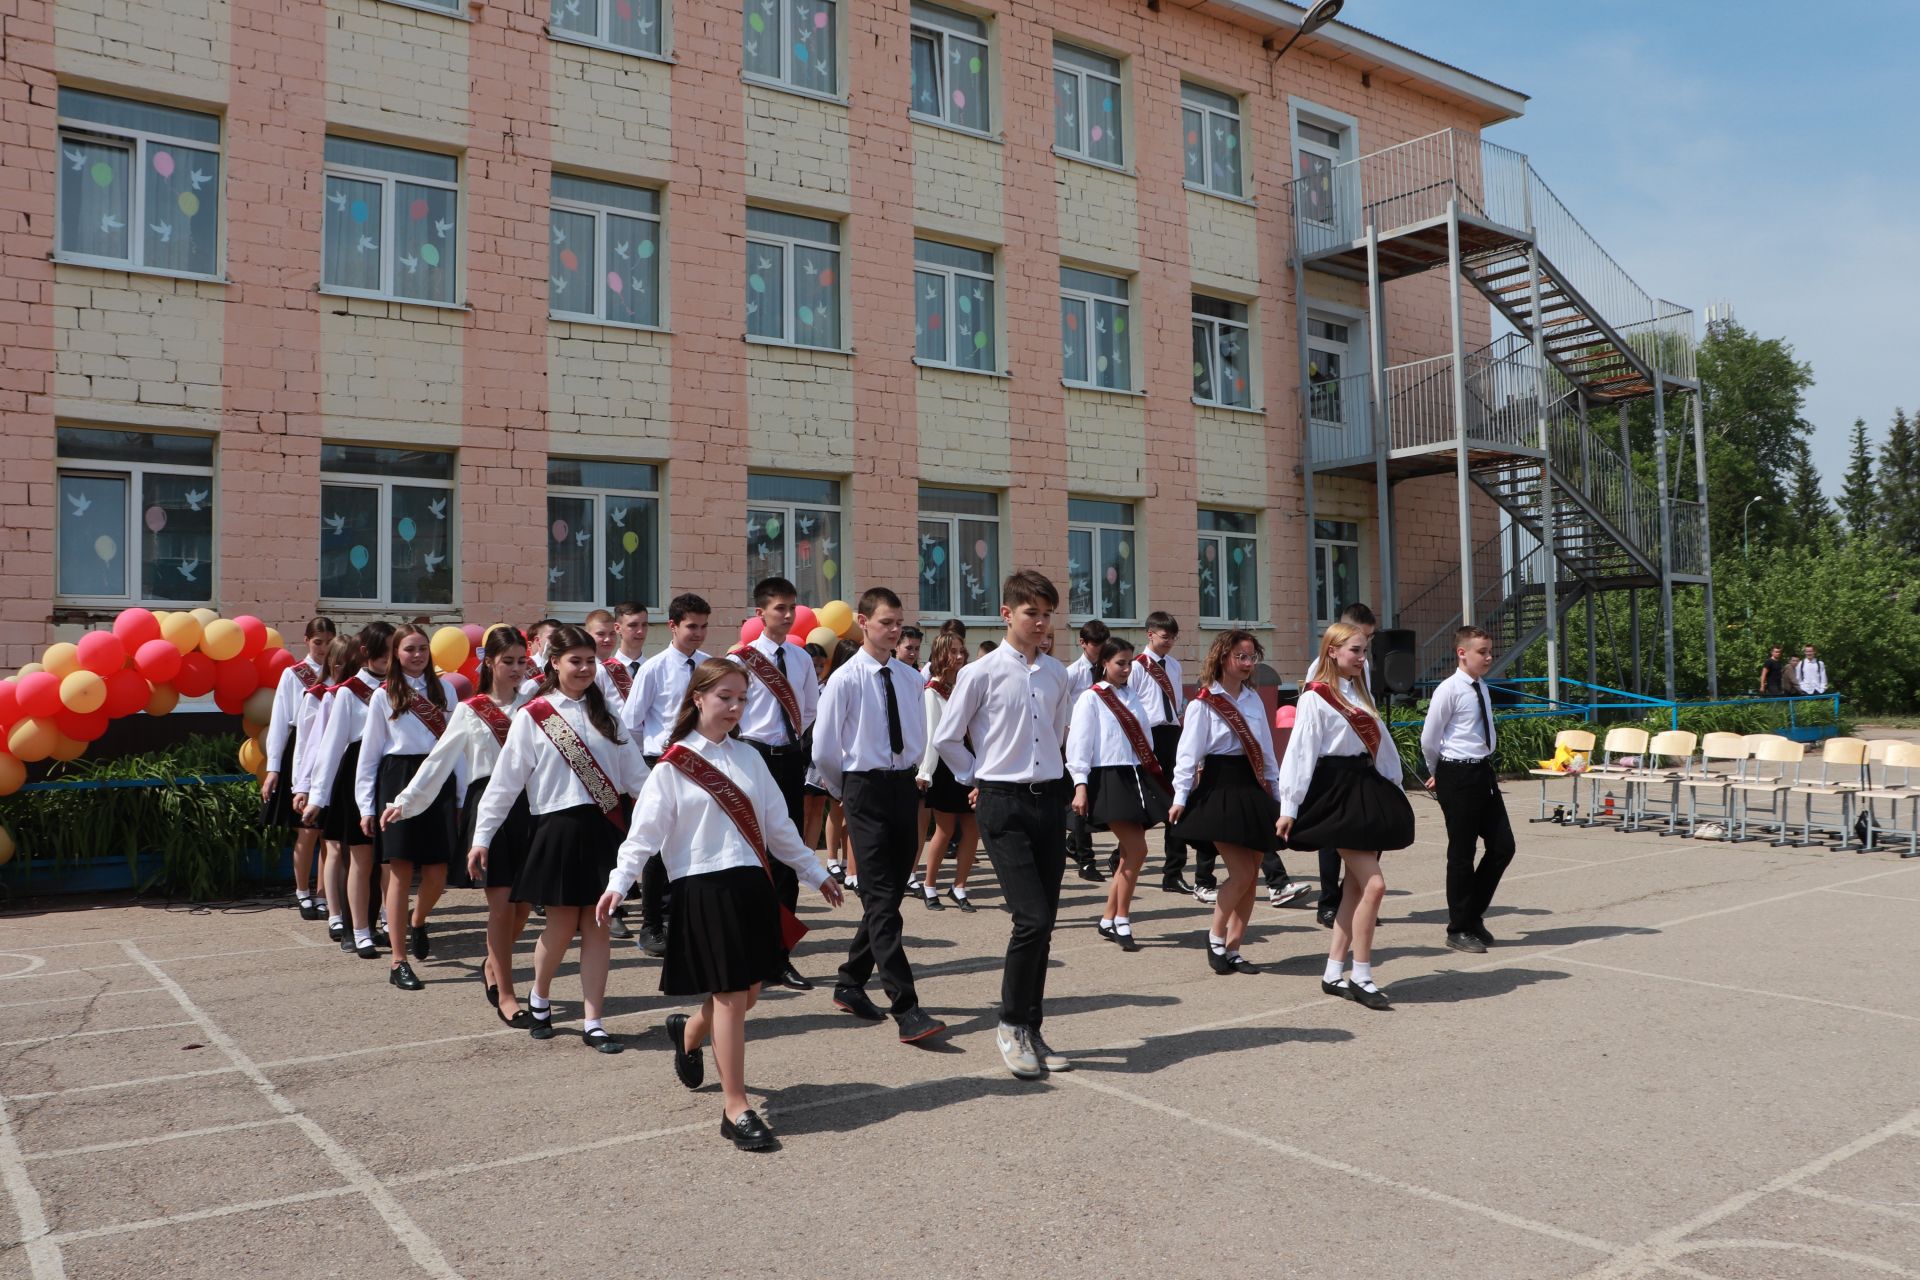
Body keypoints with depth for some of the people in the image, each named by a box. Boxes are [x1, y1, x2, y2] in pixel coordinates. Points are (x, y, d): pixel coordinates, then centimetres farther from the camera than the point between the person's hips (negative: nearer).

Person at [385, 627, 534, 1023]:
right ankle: (505, 995, 3)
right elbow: (439, 761, 5)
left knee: (523, 901, 5)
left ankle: (493, 965, 32)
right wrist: (405, 801, -3)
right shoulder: (468, 711, 6)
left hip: (526, 803, 2)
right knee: (501, 902, -5)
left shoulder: (532, 706, 9)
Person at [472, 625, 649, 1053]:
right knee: (562, 926, 4)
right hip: (558, 829, -3)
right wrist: (483, 836, -4)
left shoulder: (604, 713, 10)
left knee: (597, 926, 4)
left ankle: (593, 1023, 10)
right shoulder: (532, 717, -2)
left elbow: (635, 772, 10)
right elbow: (505, 781, -2)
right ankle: (539, 999, 31)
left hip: (603, 828, 3)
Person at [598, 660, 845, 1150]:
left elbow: (778, 825, 17)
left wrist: (814, 872, 21)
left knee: (748, 989, 12)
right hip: (704, 889, -6)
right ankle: (735, 1108, 4)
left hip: (753, 884, 6)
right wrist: (619, 882, -23)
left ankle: (688, 1033, 43)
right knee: (730, 993, -6)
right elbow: (645, 831, -10)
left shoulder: (749, 758, 11)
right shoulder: (673, 767, -4)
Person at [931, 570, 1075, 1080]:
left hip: (1050, 799, 5)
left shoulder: (1056, 674, 8)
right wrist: (979, 780, 6)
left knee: (1043, 923, 8)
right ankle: (1011, 1026, 7)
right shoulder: (980, 673, -7)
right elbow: (946, 738, 1)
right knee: (1032, 919, -13)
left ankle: (1031, 1031, 20)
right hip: (1003, 806, -5)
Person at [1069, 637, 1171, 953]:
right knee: (1136, 850, -13)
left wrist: (1158, 777, 16)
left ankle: (1109, 920, 18)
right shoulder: (1091, 698, -4)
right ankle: (1121, 921, 1)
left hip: (1137, 777, 7)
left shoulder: (1132, 696, 15)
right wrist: (1080, 786, -15)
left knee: (1129, 854, 7)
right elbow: (1078, 744, -8)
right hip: (1110, 779, -7)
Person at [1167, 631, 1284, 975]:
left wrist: (1276, 789, 16)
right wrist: (1180, 796, -16)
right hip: (1219, 790, -6)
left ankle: (1233, 949, 14)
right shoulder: (1204, 703, -7)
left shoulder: (1254, 698, 11)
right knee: (1241, 873, -11)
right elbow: (1189, 752, -11)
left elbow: (1266, 750, 16)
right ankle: (1216, 936, 10)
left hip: (1253, 790, 6)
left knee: (1251, 875, 5)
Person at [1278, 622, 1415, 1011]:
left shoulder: (1360, 693, 17)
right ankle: (1361, 977, -2)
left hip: (1366, 790, 9)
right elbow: (1300, 752, -13)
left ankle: (1333, 974, 14)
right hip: (1336, 793, -8)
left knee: (1356, 888, 7)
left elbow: (1381, 743, 18)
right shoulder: (1315, 697, -8)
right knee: (1374, 884, -13)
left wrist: (1392, 787, 14)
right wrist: (1289, 807, -16)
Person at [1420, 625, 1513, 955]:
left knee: (1503, 846, 7)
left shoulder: (1482, 689, 10)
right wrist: (1438, 773, 5)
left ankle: (1474, 915, 23)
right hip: (1458, 776, -7)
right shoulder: (1449, 690, -13)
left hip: (1484, 772, 7)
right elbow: (1428, 739, -9)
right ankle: (1459, 929, 15)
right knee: (1462, 853, 1)